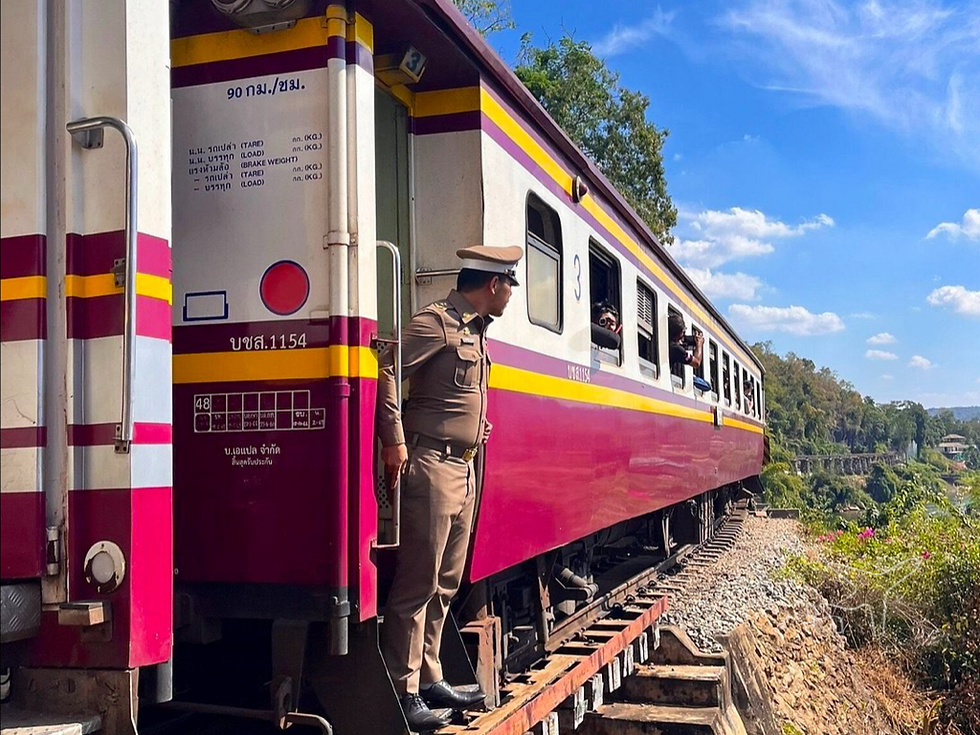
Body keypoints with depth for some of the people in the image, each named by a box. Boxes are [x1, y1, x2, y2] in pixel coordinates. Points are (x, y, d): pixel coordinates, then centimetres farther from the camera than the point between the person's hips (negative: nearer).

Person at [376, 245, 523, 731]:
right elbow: (385, 367, -21)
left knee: (445, 584, 13)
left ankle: (429, 679, 23)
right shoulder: (439, 322, -10)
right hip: (431, 467, -9)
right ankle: (403, 692, 3)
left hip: (462, 470, 9)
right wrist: (395, 441, -21)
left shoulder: (474, 330, 18)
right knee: (418, 583, -4)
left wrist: (475, 426, 12)